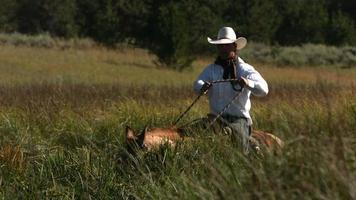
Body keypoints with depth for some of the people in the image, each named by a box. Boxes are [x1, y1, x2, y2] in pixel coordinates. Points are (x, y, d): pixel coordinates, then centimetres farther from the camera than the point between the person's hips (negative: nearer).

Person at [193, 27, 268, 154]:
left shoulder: (246, 70, 3)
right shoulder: (211, 69, 11)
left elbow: (263, 89, -11)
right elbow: (197, 84, -6)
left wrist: (248, 83, -32)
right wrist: (202, 87, -31)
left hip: (239, 118, -3)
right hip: (216, 117, 3)